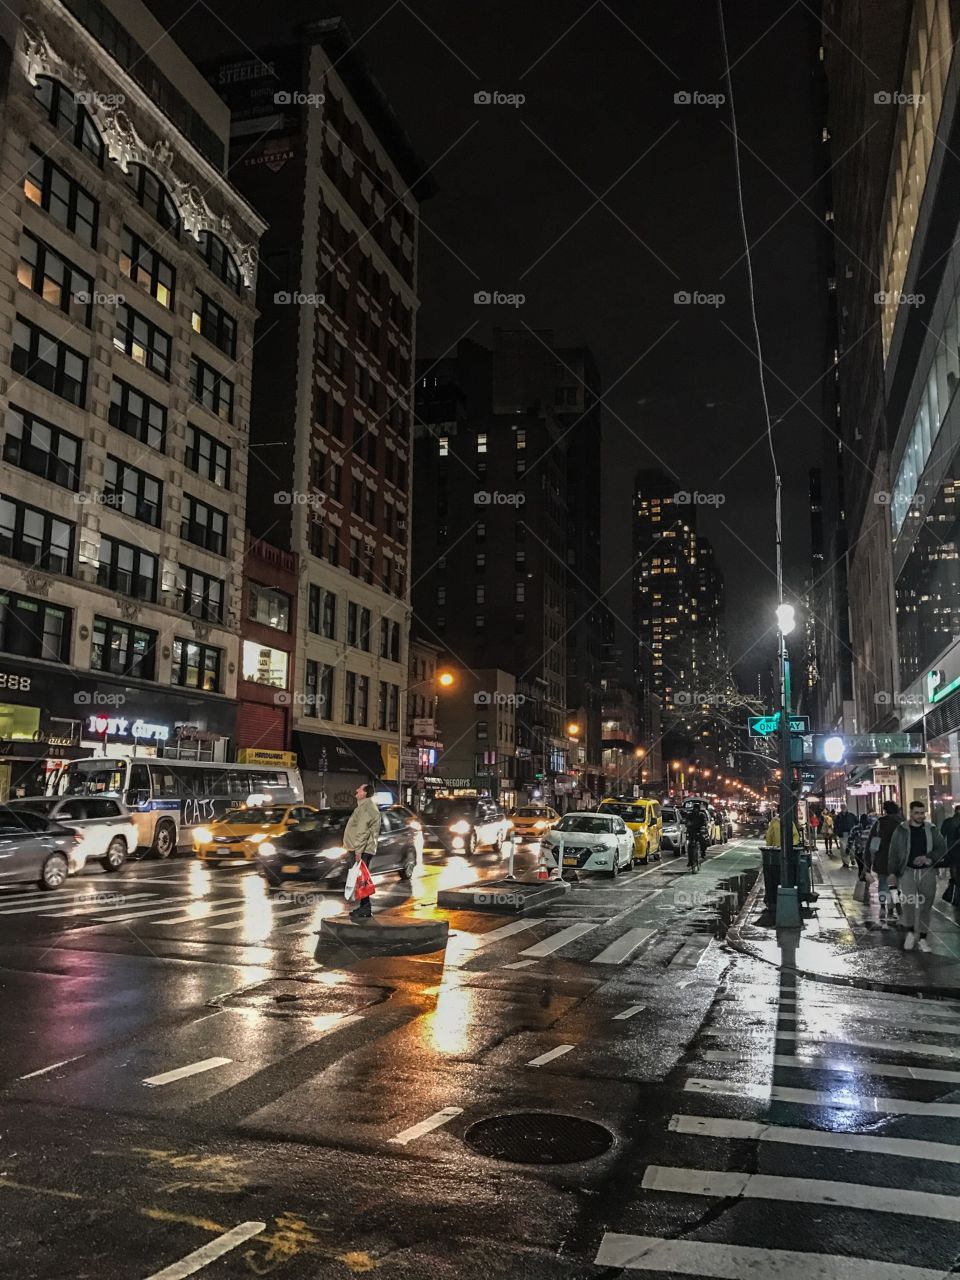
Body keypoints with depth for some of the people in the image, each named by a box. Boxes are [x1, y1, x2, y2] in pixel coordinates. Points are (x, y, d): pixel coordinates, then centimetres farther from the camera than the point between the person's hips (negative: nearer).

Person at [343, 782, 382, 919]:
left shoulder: (367, 807, -16)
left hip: (362, 850, -11)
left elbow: (362, 831, -22)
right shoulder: (364, 806, 19)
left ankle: (365, 910, -8)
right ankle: (363, 907, 20)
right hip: (360, 849, 11)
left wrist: (358, 850, -24)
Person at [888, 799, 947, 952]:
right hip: (908, 870, -2)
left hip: (928, 871, 2)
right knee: (909, 901, -21)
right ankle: (910, 931, 1)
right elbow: (894, 853, 2)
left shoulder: (931, 830, 6)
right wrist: (893, 873, -1)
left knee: (926, 906, 5)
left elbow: (942, 847, 3)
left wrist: (929, 858, -13)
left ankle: (922, 938, 18)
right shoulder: (901, 830, 0)